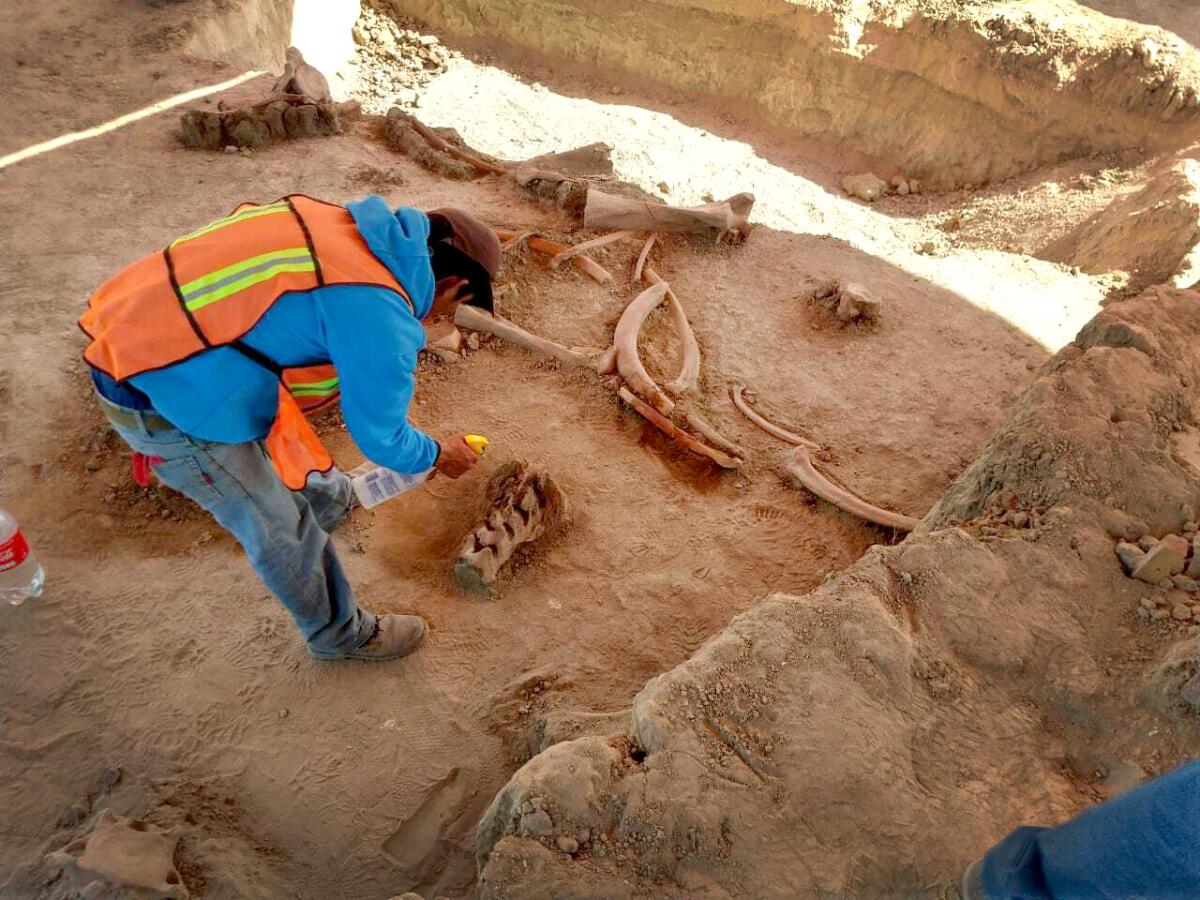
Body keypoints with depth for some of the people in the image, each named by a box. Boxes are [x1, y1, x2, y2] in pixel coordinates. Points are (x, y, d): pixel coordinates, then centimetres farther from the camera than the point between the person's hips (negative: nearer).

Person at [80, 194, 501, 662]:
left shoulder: (349, 229, 2)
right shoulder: (382, 319, -24)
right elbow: (379, 437, -10)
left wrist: (391, 409, 28)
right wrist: (437, 454, 9)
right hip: (161, 392, -9)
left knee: (275, 434, 32)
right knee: (280, 529, 8)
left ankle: (325, 497, 61)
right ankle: (341, 634, 30)